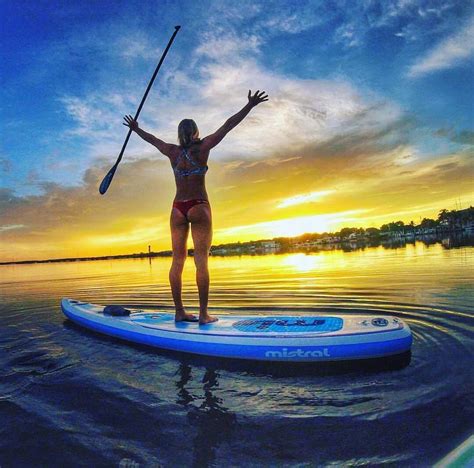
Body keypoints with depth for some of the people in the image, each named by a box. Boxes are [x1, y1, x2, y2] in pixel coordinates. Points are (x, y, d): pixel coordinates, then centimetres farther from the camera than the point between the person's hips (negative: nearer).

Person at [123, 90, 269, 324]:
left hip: (177, 209, 4)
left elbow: (152, 138, 25)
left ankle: (179, 312, 7)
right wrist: (250, 105, 3)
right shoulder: (202, 147, -2)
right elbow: (228, 125, -1)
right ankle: (203, 314, -7)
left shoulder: (172, 151, 7)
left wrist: (135, 129, 43)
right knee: (201, 261, -7)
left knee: (177, 260, 4)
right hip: (199, 208, -4)